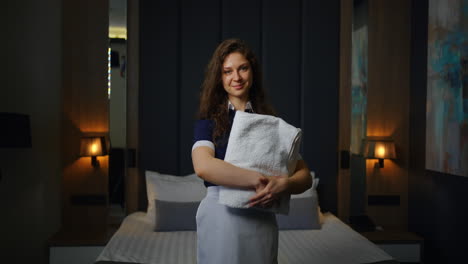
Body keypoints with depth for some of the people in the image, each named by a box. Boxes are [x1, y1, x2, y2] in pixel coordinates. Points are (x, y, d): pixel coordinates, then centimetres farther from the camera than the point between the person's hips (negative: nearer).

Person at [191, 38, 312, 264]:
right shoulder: (208, 122, -1)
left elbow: (304, 176, 3)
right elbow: (203, 166, -21)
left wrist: (282, 185, -19)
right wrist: (259, 180, -23)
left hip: (262, 220, 2)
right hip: (220, 217, -2)